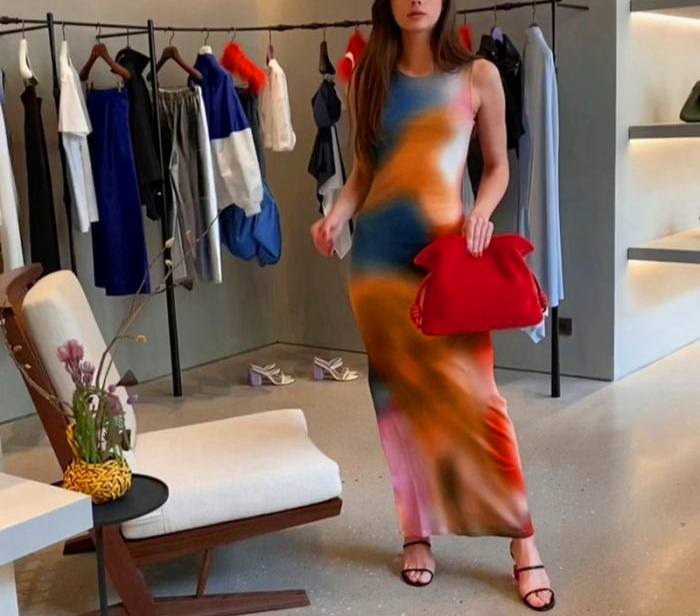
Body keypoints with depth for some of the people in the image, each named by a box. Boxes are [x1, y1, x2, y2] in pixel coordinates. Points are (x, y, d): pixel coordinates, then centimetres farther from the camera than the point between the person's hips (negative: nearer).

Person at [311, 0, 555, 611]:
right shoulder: (369, 79, 10)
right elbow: (365, 168, 13)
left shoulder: (478, 75, 3)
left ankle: (523, 540, 7)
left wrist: (480, 213, -12)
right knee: (397, 391, 6)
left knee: (472, 391, -6)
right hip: (379, 251, 3)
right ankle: (417, 532, 19)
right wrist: (337, 215, -4)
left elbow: (498, 167, 7)